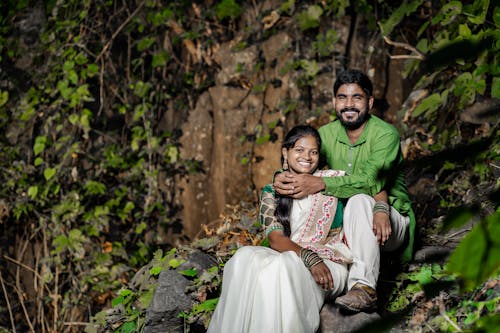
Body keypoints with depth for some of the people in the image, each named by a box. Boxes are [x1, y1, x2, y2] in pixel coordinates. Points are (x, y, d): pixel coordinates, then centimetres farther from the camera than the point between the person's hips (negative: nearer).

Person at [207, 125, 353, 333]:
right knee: (246, 257, -31)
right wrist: (309, 258, -21)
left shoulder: (331, 181, 12)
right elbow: (275, 238, -2)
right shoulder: (271, 192, 13)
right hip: (284, 257, 2)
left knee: (283, 265, -35)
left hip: (328, 262, -2)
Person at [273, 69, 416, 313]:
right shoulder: (326, 134, 2)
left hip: (391, 223, -5)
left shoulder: (385, 134, -15)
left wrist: (321, 184, -40)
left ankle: (364, 288, -47)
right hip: (348, 226, 5)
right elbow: (296, 166, -5)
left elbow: (371, 180, -31)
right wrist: (280, 179, -30)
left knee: (360, 200, -36)